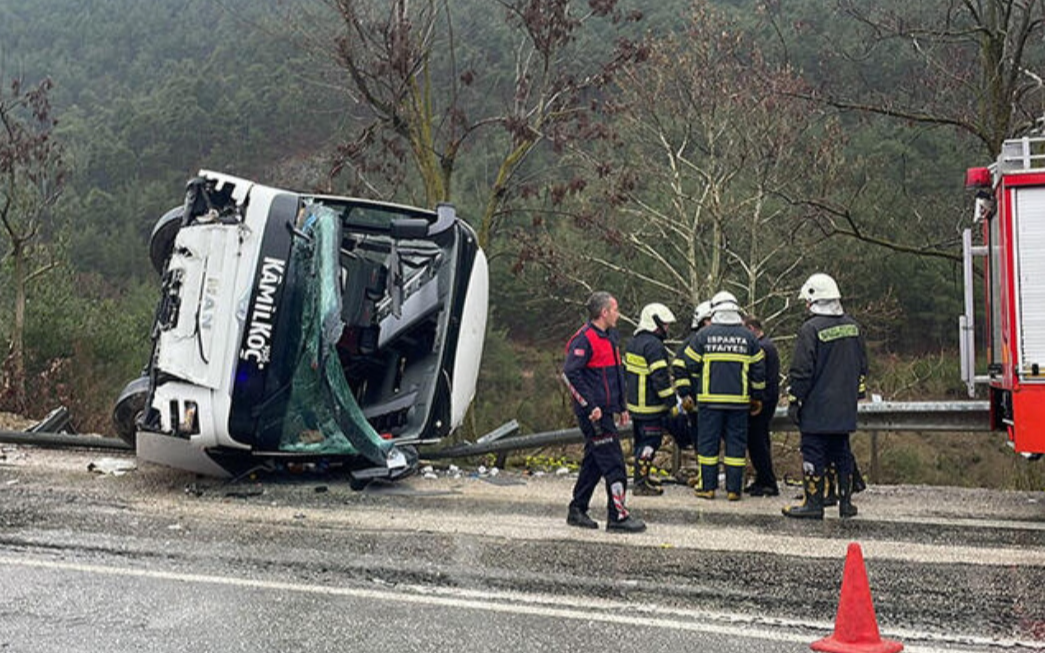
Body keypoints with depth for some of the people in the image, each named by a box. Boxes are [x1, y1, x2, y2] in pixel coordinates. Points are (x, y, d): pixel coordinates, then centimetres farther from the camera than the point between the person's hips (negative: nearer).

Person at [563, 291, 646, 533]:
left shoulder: (611, 336, 16)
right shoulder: (585, 339, -14)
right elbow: (570, 373, -21)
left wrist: (621, 406, 22)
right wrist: (590, 406, -21)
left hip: (605, 411, 10)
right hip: (593, 413, -10)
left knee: (594, 462, 14)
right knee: (613, 463, -9)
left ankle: (577, 511, 23)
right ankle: (617, 515, -4)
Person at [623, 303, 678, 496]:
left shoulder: (632, 343, 14)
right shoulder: (654, 345, -18)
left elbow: (626, 371, 21)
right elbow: (660, 377, -21)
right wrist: (672, 403, -17)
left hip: (634, 403, 10)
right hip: (651, 407, -10)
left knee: (641, 441, 18)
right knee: (650, 442, -5)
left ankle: (643, 475, 28)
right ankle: (641, 483, -4)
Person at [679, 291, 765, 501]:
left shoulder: (704, 334, -1)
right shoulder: (748, 337, 4)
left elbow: (690, 366, 2)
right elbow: (759, 369, 8)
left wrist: (693, 392, 18)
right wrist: (757, 397, 17)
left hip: (710, 399, -1)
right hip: (739, 400, 1)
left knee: (708, 442, 5)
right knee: (736, 443, 6)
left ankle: (708, 487, 8)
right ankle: (734, 489, 7)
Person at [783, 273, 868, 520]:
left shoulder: (811, 329, -14)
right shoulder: (852, 326, 9)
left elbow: (801, 371, -14)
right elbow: (862, 366, 17)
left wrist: (794, 401, -7)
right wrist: (857, 392, 25)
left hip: (817, 408, -7)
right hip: (845, 407, 7)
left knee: (813, 452, -1)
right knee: (842, 451, 14)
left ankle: (813, 503, 2)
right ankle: (846, 502, 17)